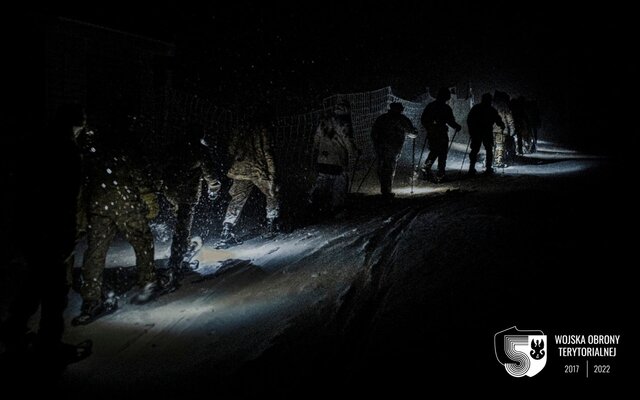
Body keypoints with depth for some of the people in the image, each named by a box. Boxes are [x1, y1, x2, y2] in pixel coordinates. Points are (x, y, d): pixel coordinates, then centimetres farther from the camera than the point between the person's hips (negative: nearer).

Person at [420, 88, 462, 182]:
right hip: (441, 134, -5)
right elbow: (451, 121, -12)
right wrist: (457, 127, 7)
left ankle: (426, 167, 2)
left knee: (433, 152, 21)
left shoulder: (430, 106, 6)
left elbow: (422, 119, 11)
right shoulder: (446, 108, -11)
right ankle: (440, 176, 4)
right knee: (442, 154, 4)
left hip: (431, 133, 5)